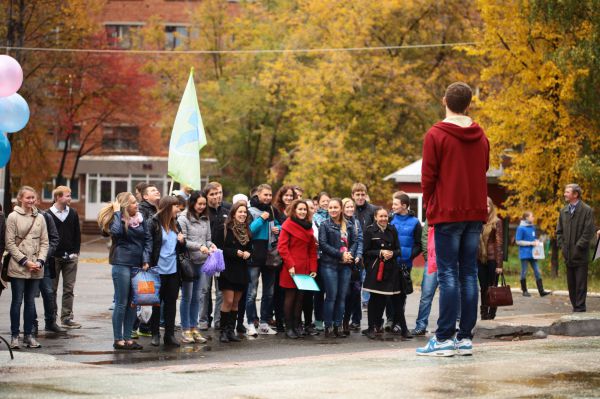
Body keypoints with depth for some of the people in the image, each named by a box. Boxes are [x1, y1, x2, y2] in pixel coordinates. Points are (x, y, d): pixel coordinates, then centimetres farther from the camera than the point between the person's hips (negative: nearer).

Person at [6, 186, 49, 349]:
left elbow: (44, 242, 9)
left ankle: (29, 335, 14)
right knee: (17, 301, 1)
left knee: (30, 302, 8)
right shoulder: (13, 217, -3)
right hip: (18, 268, -3)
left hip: (36, 269, 3)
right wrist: (25, 261, -11)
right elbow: (10, 243, -6)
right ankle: (14, 336, 7)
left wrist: (40, 261, -6)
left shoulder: (40, 218, 8)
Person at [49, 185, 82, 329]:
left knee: (69, 289, 3)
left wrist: (75, 252, 2)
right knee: (52, 289, 4)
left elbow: (77, 235, 10)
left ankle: (67, 317, 7)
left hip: (70, 257, 3)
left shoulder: (73, 214, 7)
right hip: (54, 257, -3)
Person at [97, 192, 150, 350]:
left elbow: (147, 239, 11)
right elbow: (116, 231, -26)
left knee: (133, 303, 8)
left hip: (137, 265, 5)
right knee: (121, 303, -2)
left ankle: (128, 337, 16)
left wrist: (146, 260, 0)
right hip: (121, 264, -5)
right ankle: (118, 339, 4)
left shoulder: (141, 219, 9)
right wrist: (117, 212, -16)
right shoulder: (117, 219, -5)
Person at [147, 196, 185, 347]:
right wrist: (147, 263, -14)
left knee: (171, 302, 8)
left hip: (173, 270, 6)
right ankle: (155, 334, 13)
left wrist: (182, 242, -1)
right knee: (157, 303, 5)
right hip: (159, 270, -6)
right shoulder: (154, 224, -8)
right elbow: (148, 245, -8)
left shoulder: (175, 225, 11)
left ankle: (170, 334, 14)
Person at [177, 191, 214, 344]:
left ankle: (194, 328, 16)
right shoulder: (183, 218, -7)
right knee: (187, 296, 1)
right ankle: (185, 330, 7)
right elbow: (182, 241, -11)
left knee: (197, 297, 9)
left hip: (201, 262, 6)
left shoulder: (205, 219, 11)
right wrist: (199, 246, -20)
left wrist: (210, 245, -6)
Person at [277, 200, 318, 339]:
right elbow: (282, 247, -10)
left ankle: (297, 326, 14)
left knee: (300, 296, 7)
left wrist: (313, 268, 7)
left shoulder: (308, 227, 15)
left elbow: (312, 249, 15)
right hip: (292, 268, -6)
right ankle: (289, 328, 4)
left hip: (305, 269, 6)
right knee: (291, 296, -1)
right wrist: (290, 265, -16)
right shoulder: (288, 225, -4)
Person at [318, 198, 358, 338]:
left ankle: (337, 326, 11)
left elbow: (354, 242, 10)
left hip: (345, 265, 4)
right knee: (331, 296, -5)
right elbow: (323, 244, -8)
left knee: (342, 297, 5)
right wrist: (341, 254, -14)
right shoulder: (325, 225, 0)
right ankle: (328, 327, 1)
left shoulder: (348, 226, 13)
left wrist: (350, 254, -10)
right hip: (329, 265, -4)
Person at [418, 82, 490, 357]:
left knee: (448, 275, -5)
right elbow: (483, 172, 14)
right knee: (469, 274, 6)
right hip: (476, 212, 5)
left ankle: (444, 338, -7)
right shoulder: (481, 137, 10)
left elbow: (428, 177, -6)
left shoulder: (435, 135, -7)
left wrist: (429, 207, 7)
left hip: (447, 212, -5)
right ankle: (465, 337, 6)